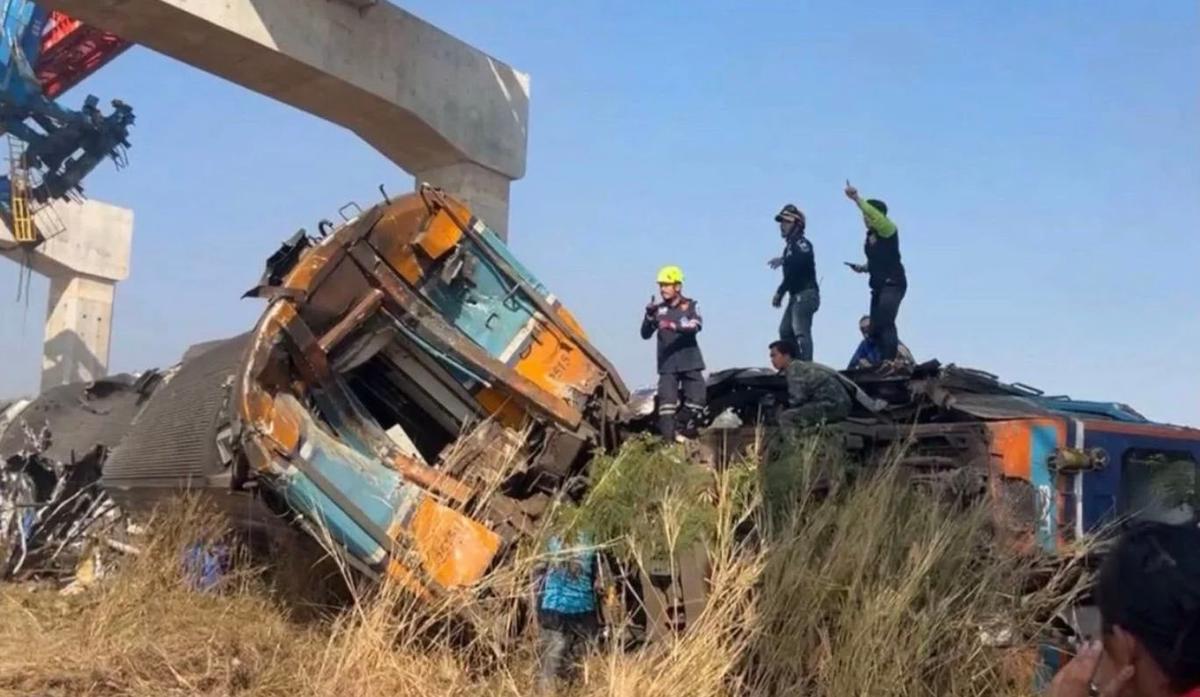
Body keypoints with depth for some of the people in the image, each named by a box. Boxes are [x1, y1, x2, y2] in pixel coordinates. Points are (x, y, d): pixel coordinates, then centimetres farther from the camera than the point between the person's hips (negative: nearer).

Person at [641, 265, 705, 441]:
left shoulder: (689, 305, 4)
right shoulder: (659, 310, 8)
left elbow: (697, 325, -16)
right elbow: (645, 334, 2)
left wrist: (676, 326, -33)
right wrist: (649, 316, -16)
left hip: (690, 362, 0)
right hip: (667, 364, 0)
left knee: (696, 400, -2)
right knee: (667, 402, -8)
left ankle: (685, 429, 17)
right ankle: (668, 439, -8)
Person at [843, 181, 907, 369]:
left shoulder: (888, 229, -8)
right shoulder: (870, 235, 15)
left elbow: (874, 215, -29)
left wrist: (856, 198, -34)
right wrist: (863, 267, 9)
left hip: (893, 283, -9)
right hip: (878, 286, 9)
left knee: (885, 323, -24)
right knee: (875, 329, 7)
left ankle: (891, 360, -28)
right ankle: (885, 362, 14)